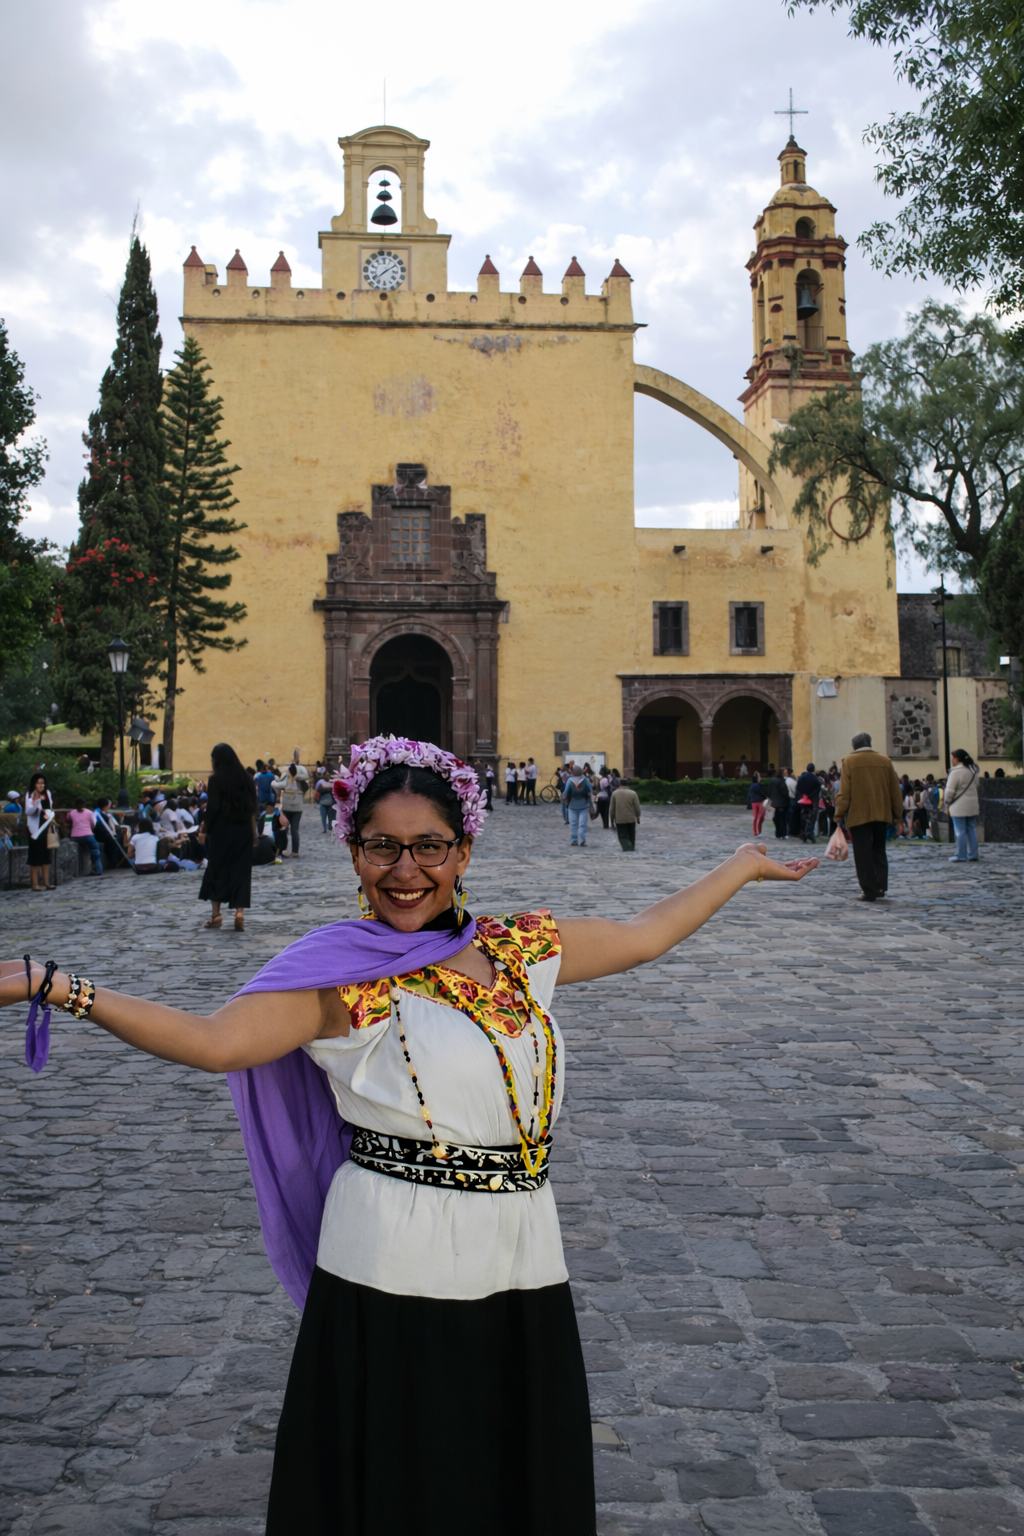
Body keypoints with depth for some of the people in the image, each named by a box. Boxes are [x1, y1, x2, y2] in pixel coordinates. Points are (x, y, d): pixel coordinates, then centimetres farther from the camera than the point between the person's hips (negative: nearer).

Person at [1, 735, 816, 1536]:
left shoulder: (521, 948, 7)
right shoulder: (341, 975, -9)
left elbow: (645, 934, 18)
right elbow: (215, 1040, -22)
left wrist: (745, 864, 25)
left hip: (522, 1272, 5)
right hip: (393, 1281, -5)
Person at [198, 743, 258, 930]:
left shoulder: (216, 779, -9)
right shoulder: (245, 777, 5)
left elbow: (212, 808, -12)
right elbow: (252, 806, 8)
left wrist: (203, 830, -4)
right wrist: (253, 830, 16)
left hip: (221, 830, -3)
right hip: (243, 830, 4)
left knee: (216, 870, 9)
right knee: (241, 871, 5)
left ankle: (215, 914, 12)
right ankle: (239, 911, -8)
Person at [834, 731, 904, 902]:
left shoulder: (849, 762, -5)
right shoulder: (885, 761, 6)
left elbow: (844, 792, -9)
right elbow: (895, 791, 8)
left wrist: (839, 815, -4)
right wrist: (897, 815, 15)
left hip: (858, 815, -4)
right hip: (882, 815, 4)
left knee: (863, 854, 1)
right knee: (879, 851, 16)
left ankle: (869, 890, -1)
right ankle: (881, 886, 5)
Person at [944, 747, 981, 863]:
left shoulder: (955, 772, -15)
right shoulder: (972, 770, 11)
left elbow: (950, 790, -13)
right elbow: (976, 786, 17)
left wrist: (947, 805, -5)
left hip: (959, 806, -8)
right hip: (972, 805, 8)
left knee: (960, 831, -3)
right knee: (971, 830, 10)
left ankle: (961, 856, 0)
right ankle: (973, 855, 11)